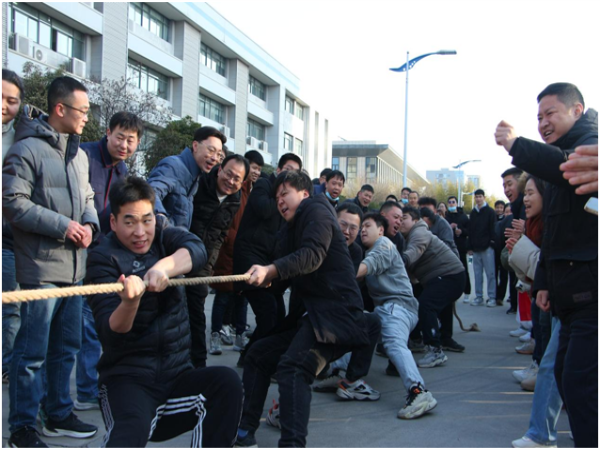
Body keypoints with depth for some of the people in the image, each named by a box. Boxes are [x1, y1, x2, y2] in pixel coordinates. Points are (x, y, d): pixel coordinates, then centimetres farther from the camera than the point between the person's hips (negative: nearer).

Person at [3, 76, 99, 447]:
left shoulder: (79, 154, 15)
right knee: (33, 352, -2)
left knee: (67, 347, 16)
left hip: (74, 267, 8)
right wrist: (62, 225, -17)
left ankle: (59, 415, 30)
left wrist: (89, 224, 1)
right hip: (41, 267, -8)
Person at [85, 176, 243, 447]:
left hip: (177, 375, 4)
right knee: (131, 428, -34)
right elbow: (110, 333, -16)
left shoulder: (164, 237, 9)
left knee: (226, 381, -24)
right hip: (127, 379, -4)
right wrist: (129, 302, -38)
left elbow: (197, 250, -15)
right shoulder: (104, 257, -4)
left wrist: (164, 266, -36)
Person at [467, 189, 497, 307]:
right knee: (477, 274, 6)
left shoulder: (490, 212, 1)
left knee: (490, 273, -3)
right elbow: (470, 231, 14)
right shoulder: (473, 213, 14)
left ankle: (492, 297, -1)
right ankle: (478, 297, 10)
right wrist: (470, 247, 9)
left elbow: (493, 229, -4)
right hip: (476, 248, 5)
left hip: (487, 248, -5)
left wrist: (492, 243, -12)